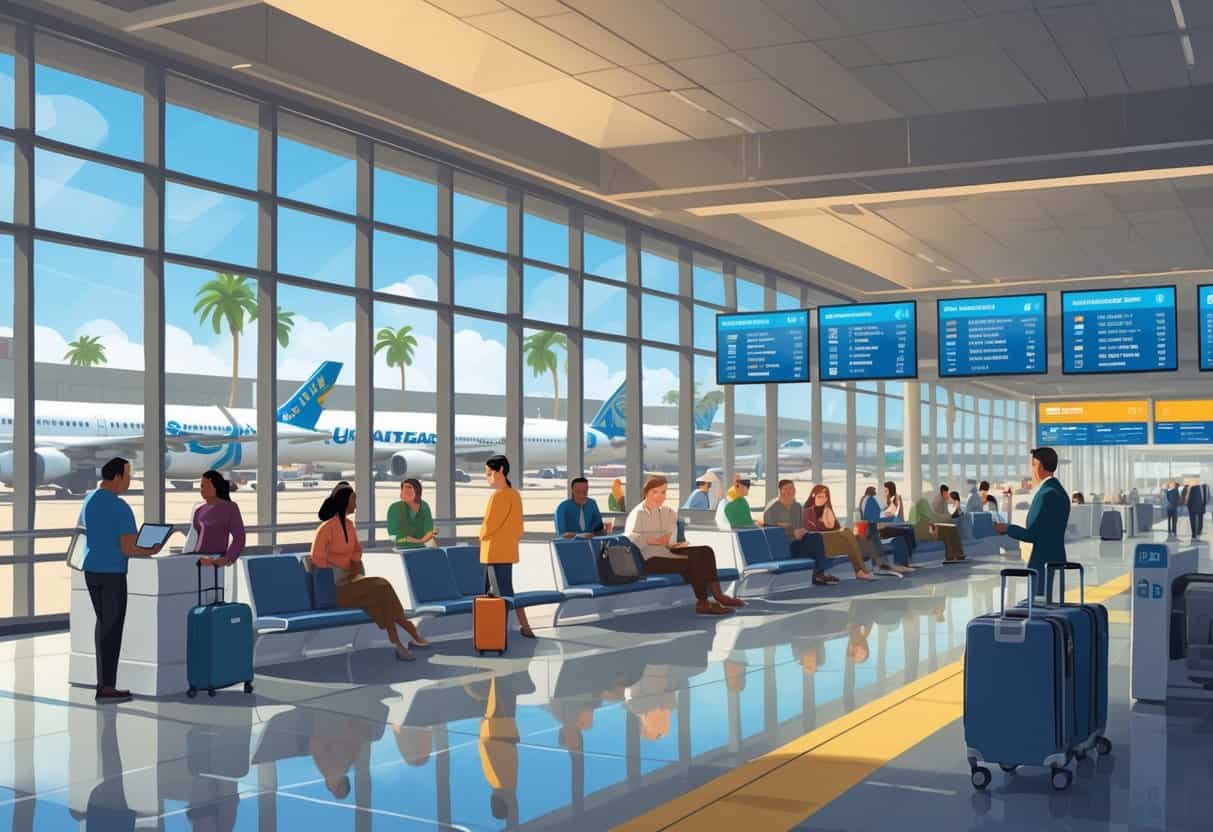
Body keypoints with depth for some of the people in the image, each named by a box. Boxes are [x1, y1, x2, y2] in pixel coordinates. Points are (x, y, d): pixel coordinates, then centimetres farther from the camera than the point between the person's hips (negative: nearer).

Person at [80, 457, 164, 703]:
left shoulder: (88, 500, 7)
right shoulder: (121, 508, -18)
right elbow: (128, 549, -20)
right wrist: (151, 552, -3)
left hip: (91, 569, 8)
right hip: (112, 574, -8)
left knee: (102, 622, 19)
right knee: (113, 627, -1)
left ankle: (102, 679, 23)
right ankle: (107, 688, 2)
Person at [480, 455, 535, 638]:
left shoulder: (498, 495, -18)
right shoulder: (515, 494, 11)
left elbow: (488, 525, -17)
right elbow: (517, 526, 15)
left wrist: (483, 535, 1)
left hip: (495, 553, -9)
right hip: (507, 551, 9)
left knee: (505, 594, -4)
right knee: (493, 593, 14)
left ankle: (525, 628, -4)